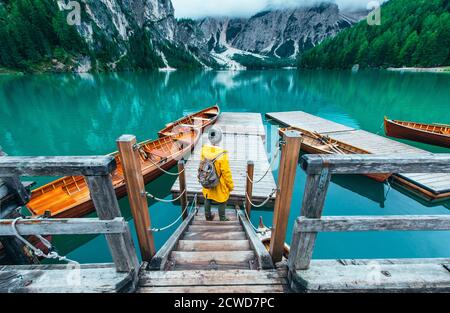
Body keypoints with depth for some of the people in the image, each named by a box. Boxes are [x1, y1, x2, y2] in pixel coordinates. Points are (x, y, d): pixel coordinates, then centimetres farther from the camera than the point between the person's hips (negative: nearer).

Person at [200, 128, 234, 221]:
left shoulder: (204, 149, -15)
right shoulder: (222, 154, -32)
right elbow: (226, 172, -22)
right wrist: (231, 185, -7)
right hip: (219, 184, -5)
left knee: (208, 199, 25)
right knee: (222, 201, 17)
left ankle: (208, 216, 44)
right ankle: (222, 219, 35)